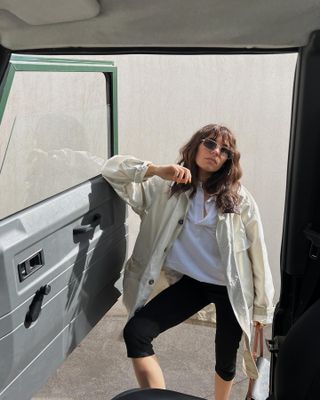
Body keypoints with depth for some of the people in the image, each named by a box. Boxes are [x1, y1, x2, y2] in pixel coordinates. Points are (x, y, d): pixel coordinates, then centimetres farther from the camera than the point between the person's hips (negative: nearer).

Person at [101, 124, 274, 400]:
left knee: (226, 362, 16)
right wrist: (156, 170, -26)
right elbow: (113, 169, -9)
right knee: (135, 332, -17)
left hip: (231, 288, -1)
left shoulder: (239, 198, -7)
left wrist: (263, 306, 2)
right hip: (192, 282, 1)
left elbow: (257, 251, -2)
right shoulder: (167, 187, -4)